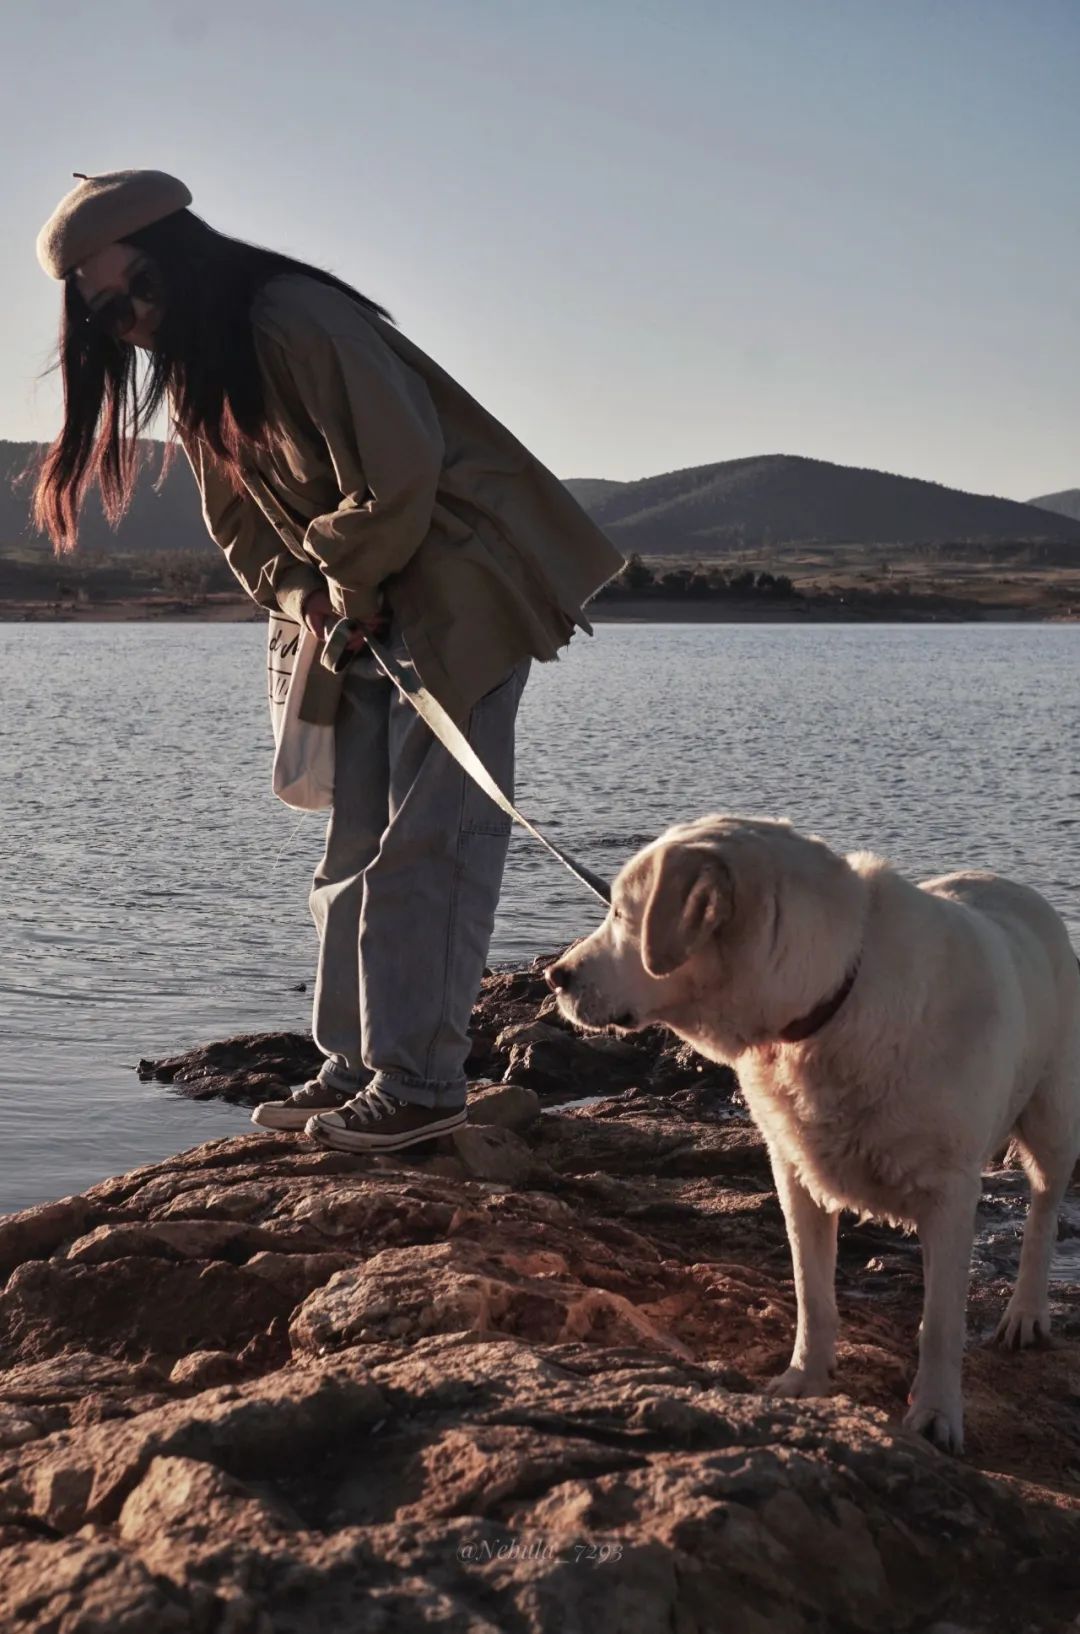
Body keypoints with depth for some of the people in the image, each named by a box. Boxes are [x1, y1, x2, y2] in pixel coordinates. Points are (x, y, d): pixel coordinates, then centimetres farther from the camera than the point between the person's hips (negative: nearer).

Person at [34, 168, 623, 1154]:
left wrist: (348, 580, -10)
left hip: (462, 599, -9)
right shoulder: (192, 376, 9)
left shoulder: (296, 322, -21)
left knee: (427, 842, -10)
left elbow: (399, 474, -25)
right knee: (358, 845, 10)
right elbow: (244, 528, 13)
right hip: (362, 616, 9)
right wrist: (304, 595, -6)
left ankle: (421, 1084, -6)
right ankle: (357, 1067, 17)